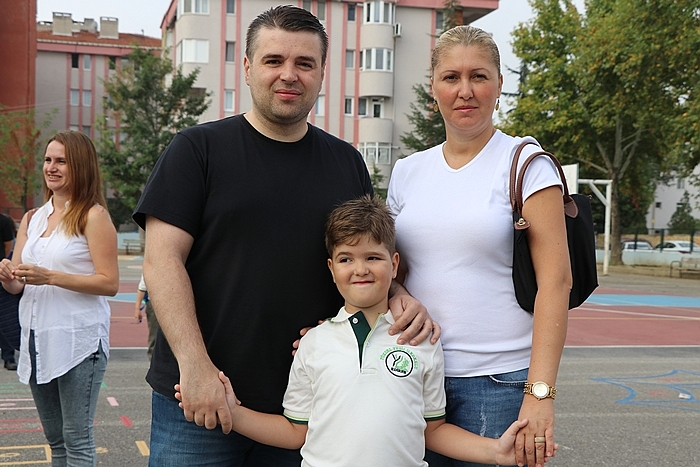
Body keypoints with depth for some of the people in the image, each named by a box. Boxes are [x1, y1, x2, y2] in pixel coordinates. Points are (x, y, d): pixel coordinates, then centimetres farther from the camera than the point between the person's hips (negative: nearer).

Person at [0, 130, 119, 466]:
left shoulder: (93, 216, -6)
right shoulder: (32, 220, 14)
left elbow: (110, 283, -13)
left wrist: (49, 277, -20)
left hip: (78, 341, -7)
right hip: (37, 339, 7)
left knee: (76, 440, -3)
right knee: (55, 439, 16)